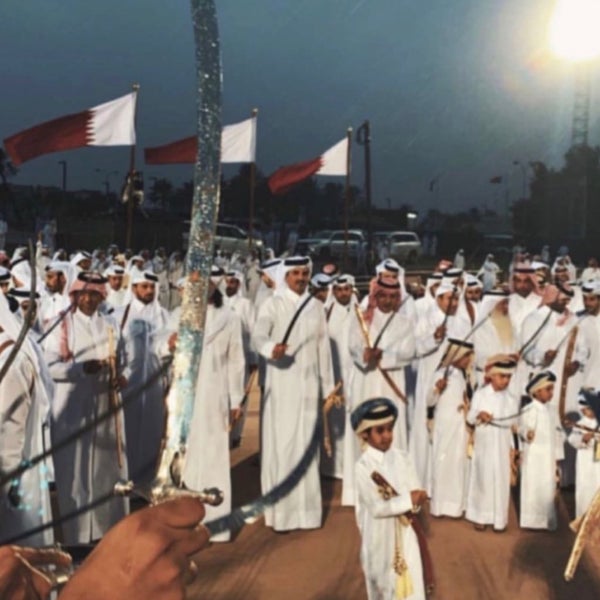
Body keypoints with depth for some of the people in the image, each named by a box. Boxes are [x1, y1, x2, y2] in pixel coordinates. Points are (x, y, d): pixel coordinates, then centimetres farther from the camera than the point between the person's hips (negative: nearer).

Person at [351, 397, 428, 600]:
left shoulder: (402, 457, -4)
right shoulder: (363, 466, -16)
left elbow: (418, 493, -4)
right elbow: (377, 508, -22)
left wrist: (416, 499, -24)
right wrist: (407, 500, -24)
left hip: (404, 534, 3)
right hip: (379, 536, -3)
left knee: (410, 582, 11)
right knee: (382, 584, 14)